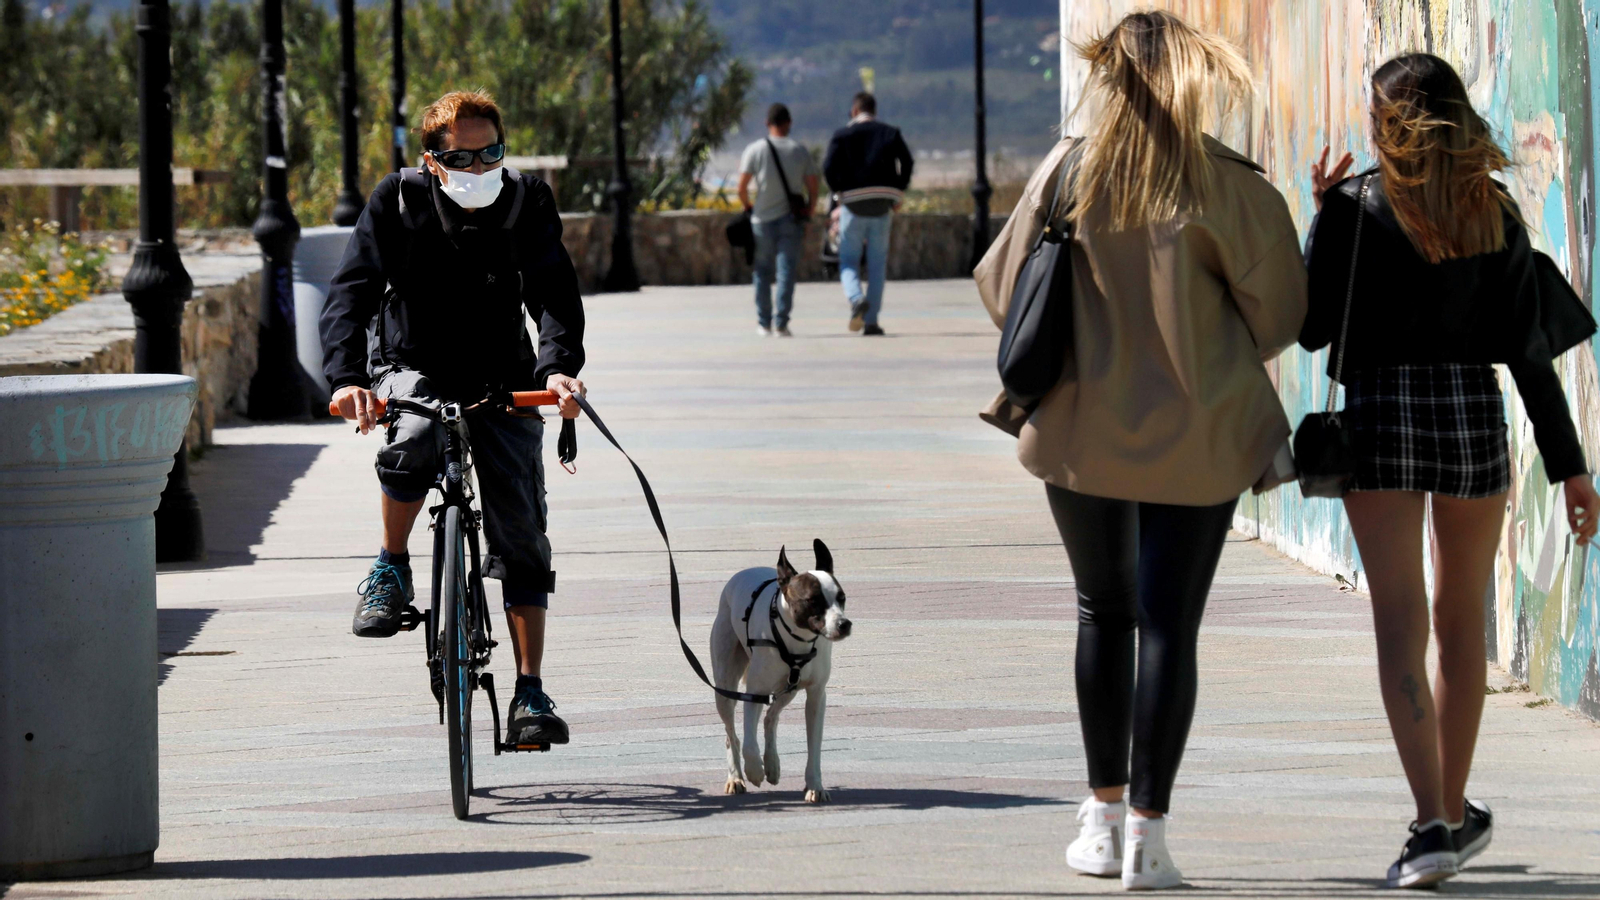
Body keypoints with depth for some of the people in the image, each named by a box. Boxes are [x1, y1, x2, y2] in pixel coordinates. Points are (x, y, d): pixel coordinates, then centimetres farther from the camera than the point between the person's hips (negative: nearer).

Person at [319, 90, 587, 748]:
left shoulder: (527, 205, -11)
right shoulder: (399, 203, -14)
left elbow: (554, 293, -21)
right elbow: (352, 293, -22)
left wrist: (559, 367, -42)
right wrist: (347, 377, -39)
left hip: (501, 381, 1)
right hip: (414, 368, -1)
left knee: (520, 533, -8)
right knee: (414, 440, -38)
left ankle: (530, 693, -1)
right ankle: (391, 567, -12)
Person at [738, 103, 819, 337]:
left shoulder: (755, 150, -3)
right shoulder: (800, 151, 2)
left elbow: (742, 187, -9)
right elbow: (813, 188, 1)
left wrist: (748, 208, 9)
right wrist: (808, 216, 11)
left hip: (762, 220, 0)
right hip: (791, 220, 0)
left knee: (763, 272, 11)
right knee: (786, 271, -2)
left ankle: (764, 323, 14)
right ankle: (781, 323, -12)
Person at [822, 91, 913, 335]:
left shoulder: (842, 135, 2)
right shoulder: (891, 134, 8)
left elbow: (828, 167, -9)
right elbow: (907, 162, -2)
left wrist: (838, 192, 5)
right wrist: (898, 193, 6)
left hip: (853, 204, -2)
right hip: (882, 204, 2)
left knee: (848, 260, 6)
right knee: (877, 264, 7)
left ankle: (856, 298, -24)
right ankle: (871, 321, 3)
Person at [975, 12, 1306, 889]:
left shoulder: (1068, 172, -7)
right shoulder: (1226, 184, -11)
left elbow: (1001, 286, 1)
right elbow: (1278, 310, -5)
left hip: (1083, 426, 2)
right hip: (1196, 432, -2)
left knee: (1104, 611, 17)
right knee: (1170, 621, 2)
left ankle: (1105, 814, 20)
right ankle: (1147, 829, -3)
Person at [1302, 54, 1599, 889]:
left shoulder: (1354, 207, -4)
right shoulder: (1494, 211, 4)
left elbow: (1312, 329, 0)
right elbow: (1527, 347, 2)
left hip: (1379, 414, -3)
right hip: (1473, 414, 3)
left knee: (1400, 627, -6)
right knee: (1461, 618, 18)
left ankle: (1433, 823, -18)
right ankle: (1454, 812, 27)